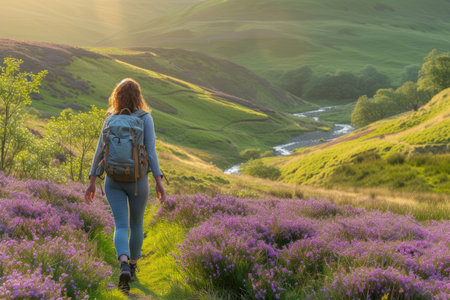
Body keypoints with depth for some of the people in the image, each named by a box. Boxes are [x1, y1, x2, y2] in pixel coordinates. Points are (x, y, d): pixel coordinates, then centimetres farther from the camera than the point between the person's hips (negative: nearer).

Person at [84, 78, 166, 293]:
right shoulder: (145, 118, -6)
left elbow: (99, 151, -1)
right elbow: (150, 151, -13)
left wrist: (92, 183, 2)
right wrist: (159, 182, -12)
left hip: (113, 180, 1)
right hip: (137, 180, -1)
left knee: (121, 226, -2)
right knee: (136, 224, 18)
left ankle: (124, 266, -28)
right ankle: (132, 267, 31)